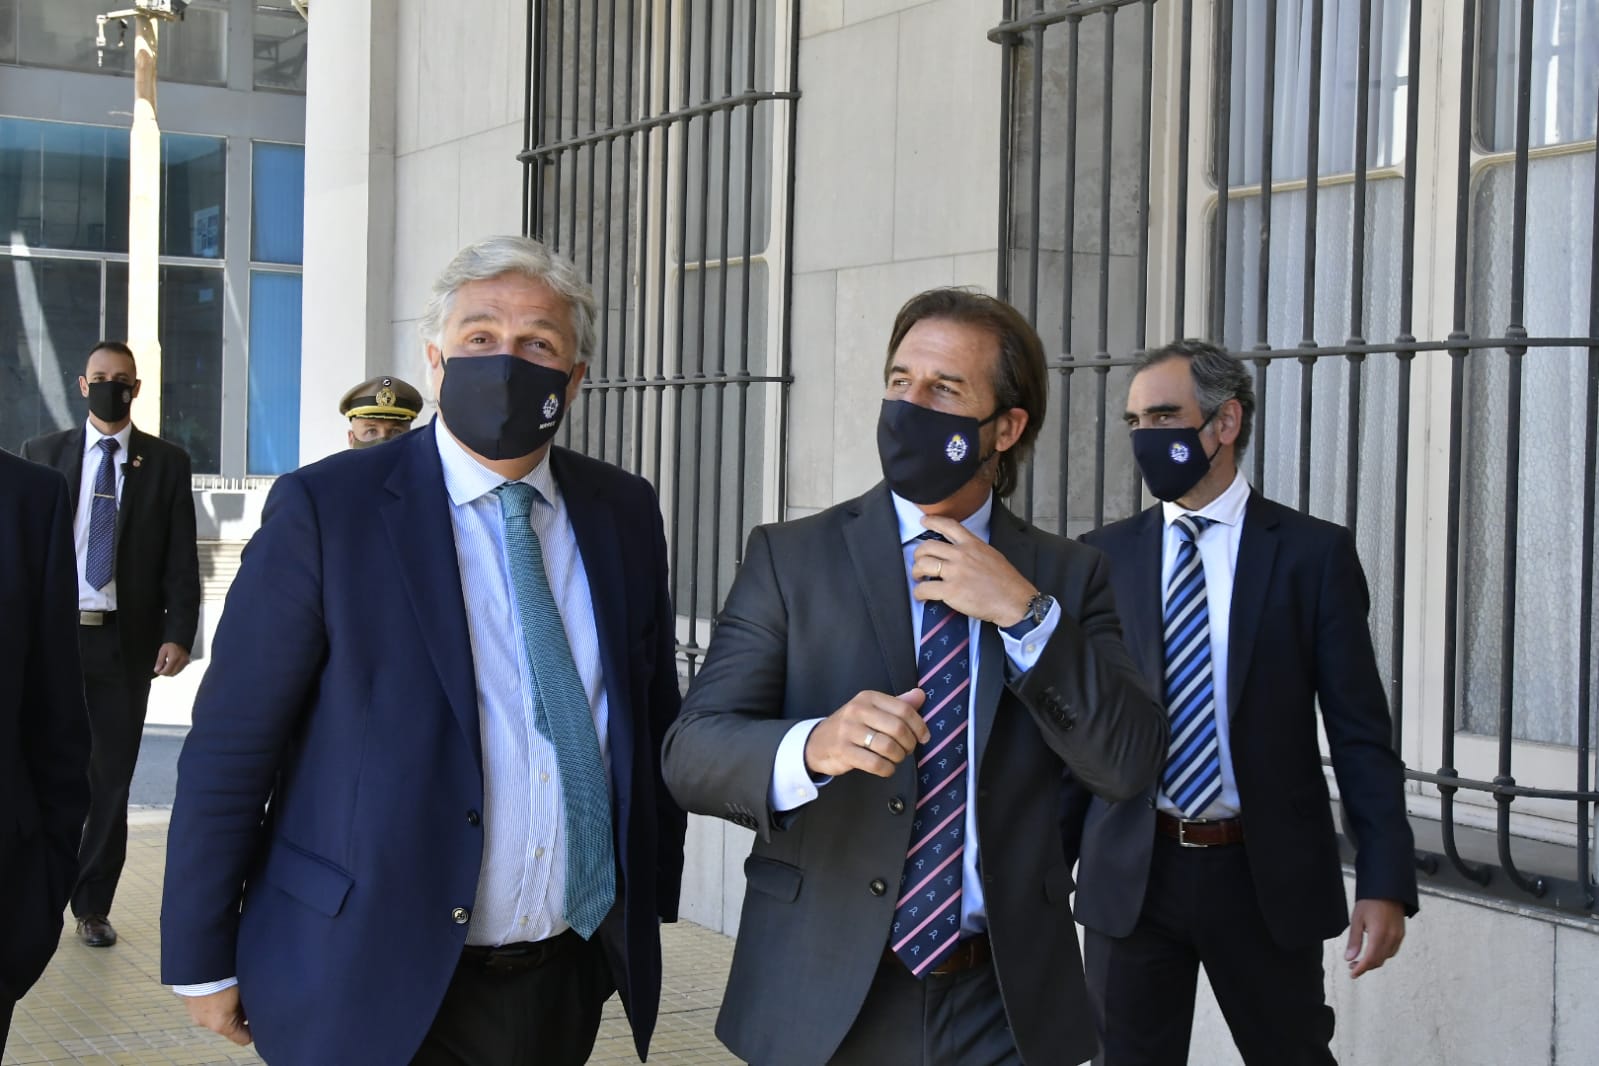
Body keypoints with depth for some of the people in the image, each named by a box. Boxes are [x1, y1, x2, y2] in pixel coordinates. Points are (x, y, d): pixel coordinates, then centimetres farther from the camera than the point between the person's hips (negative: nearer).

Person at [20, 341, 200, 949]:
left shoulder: (167, 463, 6)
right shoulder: (42, 454, 8)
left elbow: (182, 560, 3)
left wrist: (178, 634, -7)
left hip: (126, 642, 0)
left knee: (111, 779, 4)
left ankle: (93, 905, 15)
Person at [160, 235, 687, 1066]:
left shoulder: (623, 513, 5)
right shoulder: (325, 509, -9)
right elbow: (229, 749, -8)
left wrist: (654, 901, 13)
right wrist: (203, 962, -6)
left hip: (569, 980, 4)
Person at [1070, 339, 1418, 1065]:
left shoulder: (1314, 553, -2)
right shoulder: (1105, 557, 4)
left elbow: (1359, 730, -4)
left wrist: (1385, 882, -10)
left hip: (1268, 876, -2)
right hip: (1130, 873, 2)